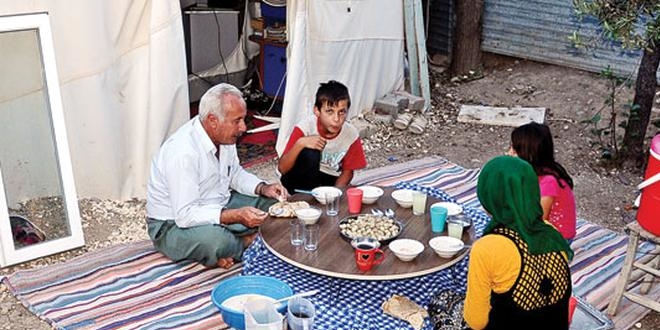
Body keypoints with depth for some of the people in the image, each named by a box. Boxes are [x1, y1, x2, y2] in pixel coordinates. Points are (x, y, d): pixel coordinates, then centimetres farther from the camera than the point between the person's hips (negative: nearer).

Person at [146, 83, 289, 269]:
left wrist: (263, 188, -6)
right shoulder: (183, 152, -31)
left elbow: (234, 173, 12)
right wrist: (236, 216, -37)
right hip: (174, 224, -8)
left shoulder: (224, 135, -5)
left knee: (273, 203, 1)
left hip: (217, 207, 8)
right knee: (216, 240, -38)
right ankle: (248, 242, -5)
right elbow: (185, 215, -32)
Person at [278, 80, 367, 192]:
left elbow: (347, 171, -1)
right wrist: (300, 143, -38)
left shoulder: (351, 134, -15)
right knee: (310, 154, -30)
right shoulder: (305, 127, -21)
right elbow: (282, 168, -23)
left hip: (329, 182, 1)